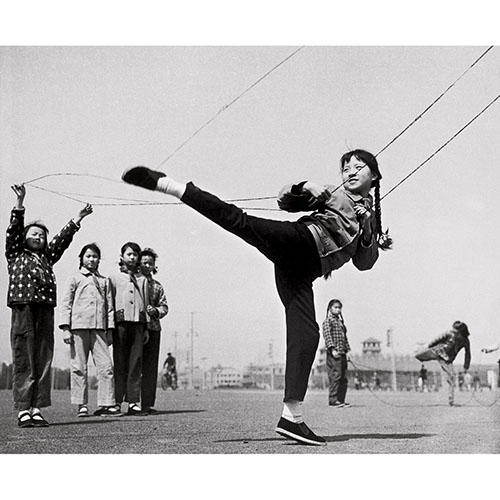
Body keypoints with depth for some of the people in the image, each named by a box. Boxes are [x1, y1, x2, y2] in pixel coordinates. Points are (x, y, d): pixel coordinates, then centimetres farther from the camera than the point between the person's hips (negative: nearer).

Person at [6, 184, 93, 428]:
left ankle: (36, 408, 4)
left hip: (45, 311, 5)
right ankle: (23, 410, -7)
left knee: (43, 361, 1)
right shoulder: (15, 255, 15)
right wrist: (20, 202, -1)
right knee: (23, 361, -6)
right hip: (23, 309, -4)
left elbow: (62, 239, 26)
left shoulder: (46, 258, 25)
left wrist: (78, 218, 25)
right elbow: (14, 229, 6)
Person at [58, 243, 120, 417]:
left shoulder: (104, 281, 20)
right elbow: (65, 305, 5)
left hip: (99, 328, 3)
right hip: (78, 327, -2)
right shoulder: (74, 279, 11)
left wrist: (110, 330, 10)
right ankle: (82, 406, 4)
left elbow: (109, 306, 18)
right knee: (79, 368, -2)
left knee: (106, 366, -6)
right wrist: (65, 329, -5)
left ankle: (106, 404, -3)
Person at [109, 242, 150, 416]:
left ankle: (133, 402, -1)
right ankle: (117, 402, -1)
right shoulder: (114, 278, 11)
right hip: (120, 322, -2)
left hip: (138, 323, 2)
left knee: (136, 364, -2)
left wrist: (146, 327, 13)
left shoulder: (143, 279, 18)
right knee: (119, 363, -3)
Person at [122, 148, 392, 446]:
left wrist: (375, 243, 6)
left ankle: (292, 416, -11)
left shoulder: (372, 219, 31)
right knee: (240, 221, -30)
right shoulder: (332, 195, 22)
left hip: (301, 274, 3)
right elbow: (285, 201, 18)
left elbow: (363, 263, 25)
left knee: (306, 334, -11)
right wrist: (304, 187, -2)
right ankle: (163, 183, -34)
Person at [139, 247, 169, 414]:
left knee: (150, 367, 1)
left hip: (153, 328, 4)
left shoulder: (157, 286, 17)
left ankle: (147, 403, 4)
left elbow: (164, 306, 14)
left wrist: (156, 311, -8)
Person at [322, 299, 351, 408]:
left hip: (342, 353, 8)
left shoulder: (340, 322, 23)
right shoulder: (328, 320, -1)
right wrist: (332, 349, -21)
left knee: (344, 377, 6)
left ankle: (341, 400, 9)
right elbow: (327, 335, -11)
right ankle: (333, 400, -11)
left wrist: (347, 350, 18)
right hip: (334, 353, -8)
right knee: (335, 375, -12)